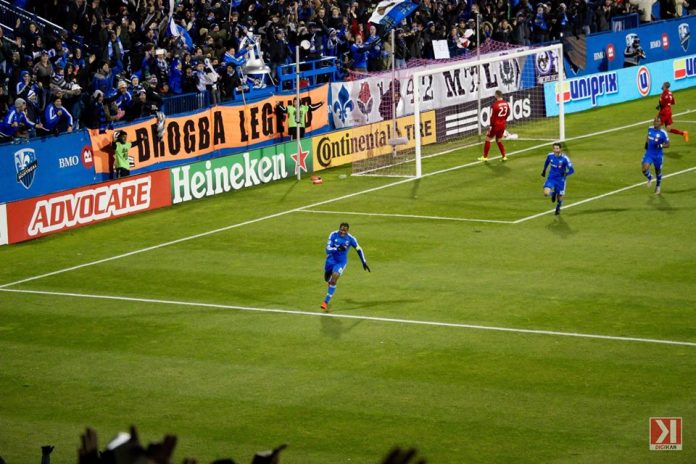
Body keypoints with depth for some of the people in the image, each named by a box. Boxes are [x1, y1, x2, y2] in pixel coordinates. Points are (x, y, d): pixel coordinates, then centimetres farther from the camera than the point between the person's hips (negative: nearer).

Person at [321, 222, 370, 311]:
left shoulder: (351, 239, -18)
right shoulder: (333, 235, -20)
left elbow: (359, 249, -1)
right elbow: (328, 249, -25)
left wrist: (364, 263, 3)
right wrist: (337, 249, -44)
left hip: (341, 262, -2)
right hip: (331, 260, 2)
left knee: (333, 280, -19)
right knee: (327, 279, 20)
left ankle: (326, 302, -10)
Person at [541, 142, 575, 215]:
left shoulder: (565, 158, -21)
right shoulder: (550, 155, -10)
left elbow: (571, 170, -18)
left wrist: (566, 173, -38)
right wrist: (544, 170, 24)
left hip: (560, 179, -2)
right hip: (551, 177, 2)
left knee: (560, 196, 9)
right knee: (546, 193, -17)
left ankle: (558, 208, 43)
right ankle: (553, 193, 21)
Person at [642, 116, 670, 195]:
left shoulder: (663, 133, -16)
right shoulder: (650, 129, -1)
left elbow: (667, 144, -9)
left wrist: (660, 146, -26)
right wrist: (646, 143, 7)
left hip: (658, 155, -3)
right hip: (649, 153, 3)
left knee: (658, 171, 13)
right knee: (644, 169, -16)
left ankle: (658, 186, 41)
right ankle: (649, 178, 19)